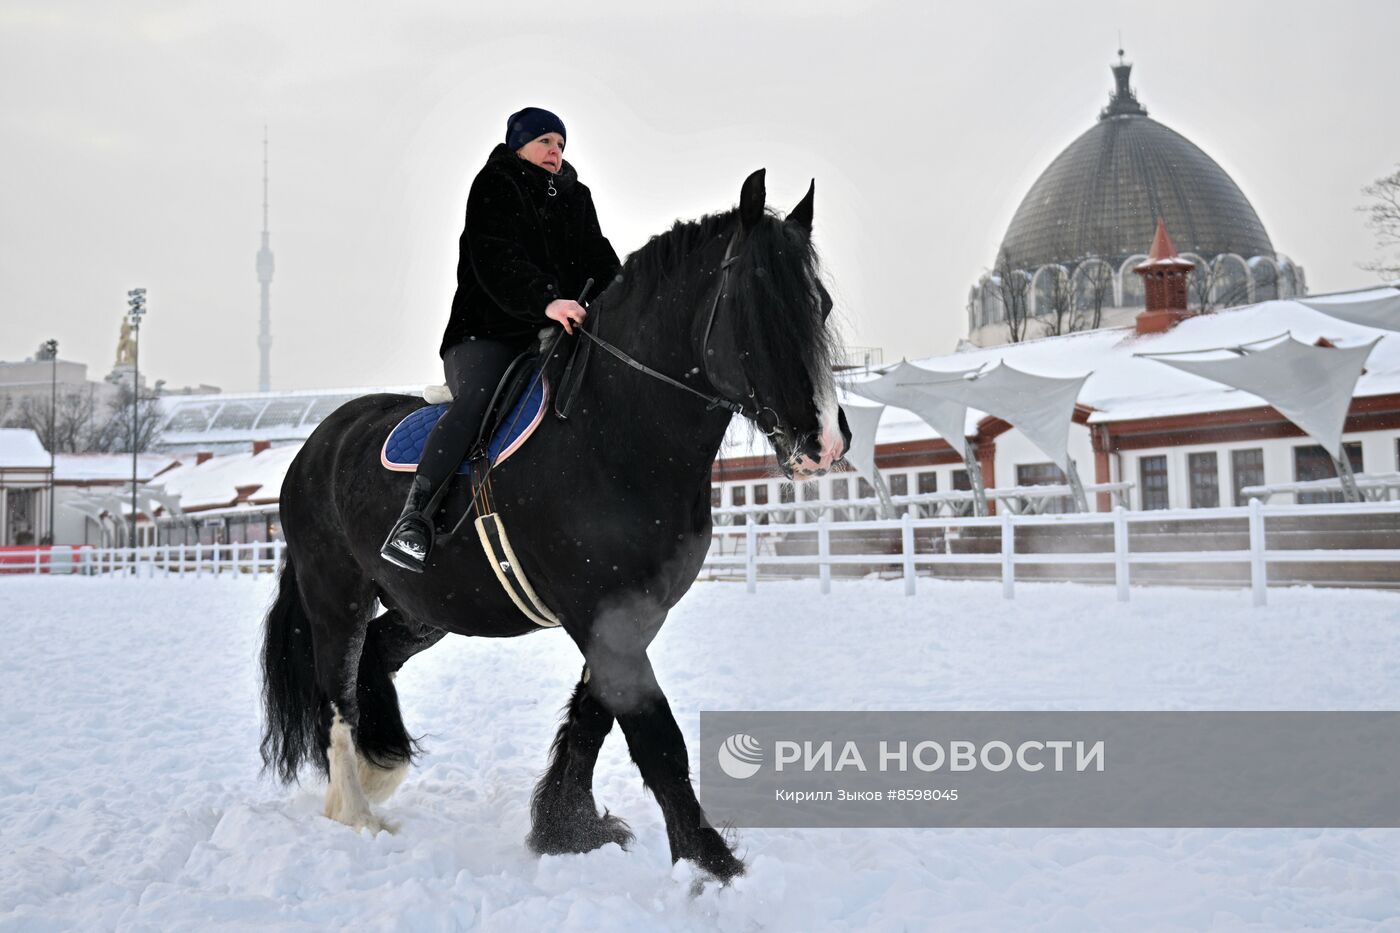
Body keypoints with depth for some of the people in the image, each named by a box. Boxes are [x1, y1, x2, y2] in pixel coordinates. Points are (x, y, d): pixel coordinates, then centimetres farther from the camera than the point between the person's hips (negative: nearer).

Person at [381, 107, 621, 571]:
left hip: (553, 334, 6)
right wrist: (546, 301, -32)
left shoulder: (576, 197, 22)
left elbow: (600, 259, 12)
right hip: (486, 334, -6)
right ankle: (413, 518, -35)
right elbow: (497, 264, -15)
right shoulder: (493, 188, 2)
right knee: (476, 399, -32)